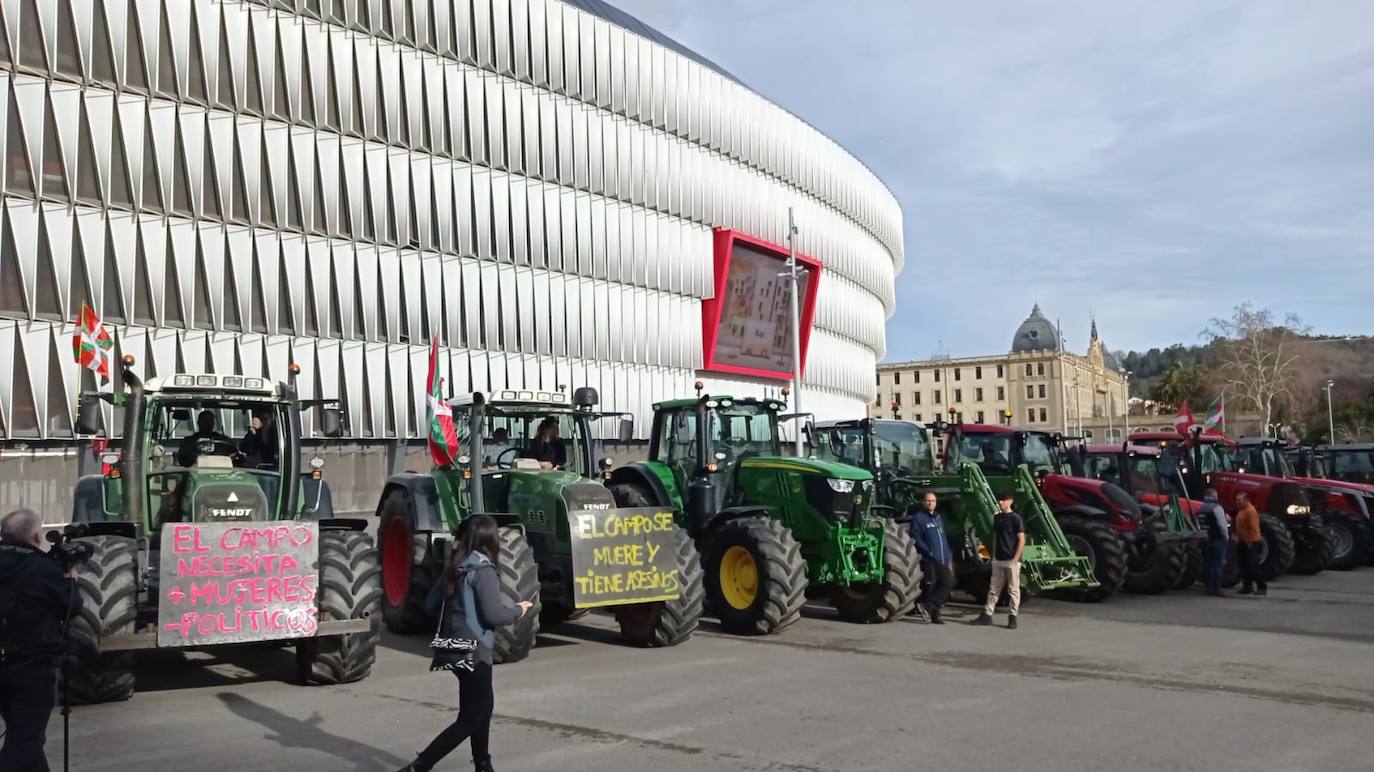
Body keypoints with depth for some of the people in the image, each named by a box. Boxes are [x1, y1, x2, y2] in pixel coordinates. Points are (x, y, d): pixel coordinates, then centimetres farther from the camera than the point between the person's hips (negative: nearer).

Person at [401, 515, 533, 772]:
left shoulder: (455, 565, 6)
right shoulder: (483, 570, -18)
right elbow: (494, 615, -22)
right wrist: (518, 610, -6)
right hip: (473, 651, -9)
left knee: (483, 705, 23)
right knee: (469, 719, -1)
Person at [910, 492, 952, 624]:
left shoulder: (939, 517, 20)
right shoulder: (918, 518, -4)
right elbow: (916, 539, -12)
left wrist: (948, 558, 18)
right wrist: (929, 552, -20)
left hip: (942, 560, 7)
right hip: (929, 560, -7)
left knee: (948, 582, -5)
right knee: (931, 586, -3)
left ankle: (928, 605, 1)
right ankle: (934, 615, 8)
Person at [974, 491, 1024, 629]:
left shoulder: (1015, 518, -8)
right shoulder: (997, 517, 12)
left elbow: (1022, 540, -10)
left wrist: (1015, 558, -15)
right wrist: (994, 556, 12)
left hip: (1011, 561, -7)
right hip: (998, 560, 7)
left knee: (1013, 589, 1)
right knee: (993, 588, 7)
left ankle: (1013, 617, 6)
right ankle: (987, 615, 9)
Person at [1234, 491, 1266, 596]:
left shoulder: (1250, 511, -17)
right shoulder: (1241, 510, 14)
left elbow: (1253, 528, -22)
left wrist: (1250, 542, -22)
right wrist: (1238, 537, 17)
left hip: (1251, 543, -10)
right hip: (1243, 542, 10)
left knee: (1253, 567, -8)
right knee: (1244, 567, 12)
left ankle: (1262, 587, -2)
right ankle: (1247, 586, 19)